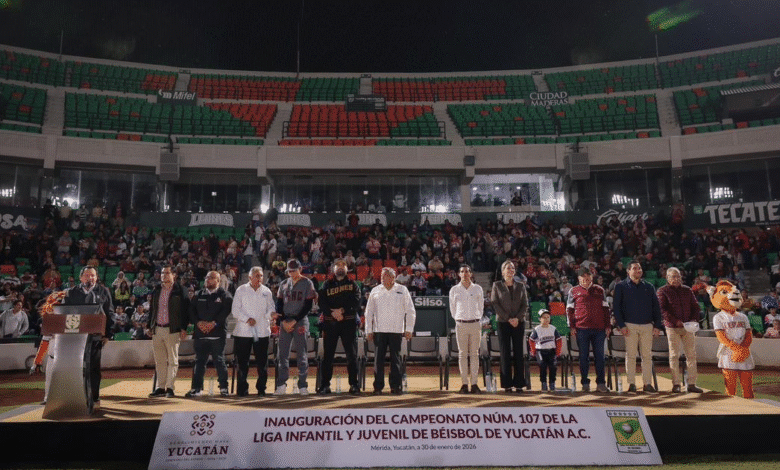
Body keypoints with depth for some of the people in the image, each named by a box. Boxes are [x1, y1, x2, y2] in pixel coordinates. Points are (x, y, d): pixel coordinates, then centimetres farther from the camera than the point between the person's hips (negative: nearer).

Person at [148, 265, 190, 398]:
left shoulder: (179, 290, -3)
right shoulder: (156, 290, 13)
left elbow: (186, 310, -5)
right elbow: (152, 309, 18)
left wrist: (184, 328, -10)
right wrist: (150, 326, 12)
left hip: (172, 330, -5)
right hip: (157, 329, 5)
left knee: (172, 361, 0)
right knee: (159, 361, 10)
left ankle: (170, 388, 4)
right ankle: (160, 387, 17)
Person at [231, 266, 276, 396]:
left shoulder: (266, 292, 12)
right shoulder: (241, 290, 5)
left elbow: (270, 308, 11)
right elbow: (235, 310, 0)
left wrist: (271, 314, -12)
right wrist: (247, 319, -13)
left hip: (262, 331, 2)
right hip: (243, 331, -1)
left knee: (262, 362, 2)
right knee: (242, 362, 2)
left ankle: (261, 388, 12)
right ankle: (242, 389, 13)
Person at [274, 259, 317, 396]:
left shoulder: (307, 283, -2)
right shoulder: (284, 284, 12)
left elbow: (308, 306, -7)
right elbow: (279, 304, 11)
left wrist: (294, 321, -12)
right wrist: (283, 321, -4)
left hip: (300, 321, -4)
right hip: (285, 321, 4)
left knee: (301, 354, -2)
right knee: (282, 354, 3)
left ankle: (302, 386, 4)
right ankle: (281, 385, 9)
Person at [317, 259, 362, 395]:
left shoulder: (353, 284, 11)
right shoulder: (327, 284, 13)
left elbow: (356, 302, -4)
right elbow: (321, 302, 1)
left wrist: (342, 310, -15)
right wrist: (333, 312, -14)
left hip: (349, 322, 0)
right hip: (330, 322, 1)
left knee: (352, 354, -1)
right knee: (328, 354, 1)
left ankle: (354, 384, 5)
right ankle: (324, 385, 7)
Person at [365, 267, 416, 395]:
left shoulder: (402, 290, 6)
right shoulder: (375, 291, 10)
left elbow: (410, 311, 8)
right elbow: (369, 312, 13)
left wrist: (408, 329, 1)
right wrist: (368, 330, 6)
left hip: (396, 330, -1)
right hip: (379, 330, 1)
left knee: (395, 359, 1)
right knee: (378, 359, -1)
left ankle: (396, 386, 9)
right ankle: (378, 387, 7)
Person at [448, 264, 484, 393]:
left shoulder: (478, 289, 9)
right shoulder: (454, 290, 6)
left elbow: (481, 306, 15)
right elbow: (452, 308, 13)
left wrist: (478, 318, 9)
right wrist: (458, 319, 9)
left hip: (475, 323, 1)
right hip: (461, 324, -1)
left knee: (474, 354, 1)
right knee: (462, 354, 0)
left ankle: (474, 383, 5)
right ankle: (464, 383, 4)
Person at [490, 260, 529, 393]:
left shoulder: (520, 286, 10)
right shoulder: (497, 285, 4)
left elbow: (525, 304, 7)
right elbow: (495, 303, -2)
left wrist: (518, 318, -8)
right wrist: (508, 318, -9)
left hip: (519, 322, 2)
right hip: (503, 322, -2)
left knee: (518, 352, 1)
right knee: (505, 353, -1)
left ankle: (519, 383, 7)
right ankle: (507, 384, 5)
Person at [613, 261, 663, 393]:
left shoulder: (649, 287, 15)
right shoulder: (621, 286, 5)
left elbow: (656, 307, 13)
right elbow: (617, 307, 1)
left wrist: (657, 325, 4)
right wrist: (621, 325, -9)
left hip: (647, 325, 3)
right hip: (630, 325, -3)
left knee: (647, 355, 3)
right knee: (631, 355, -2)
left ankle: (648, 383, 8)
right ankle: (631, 384, 3)